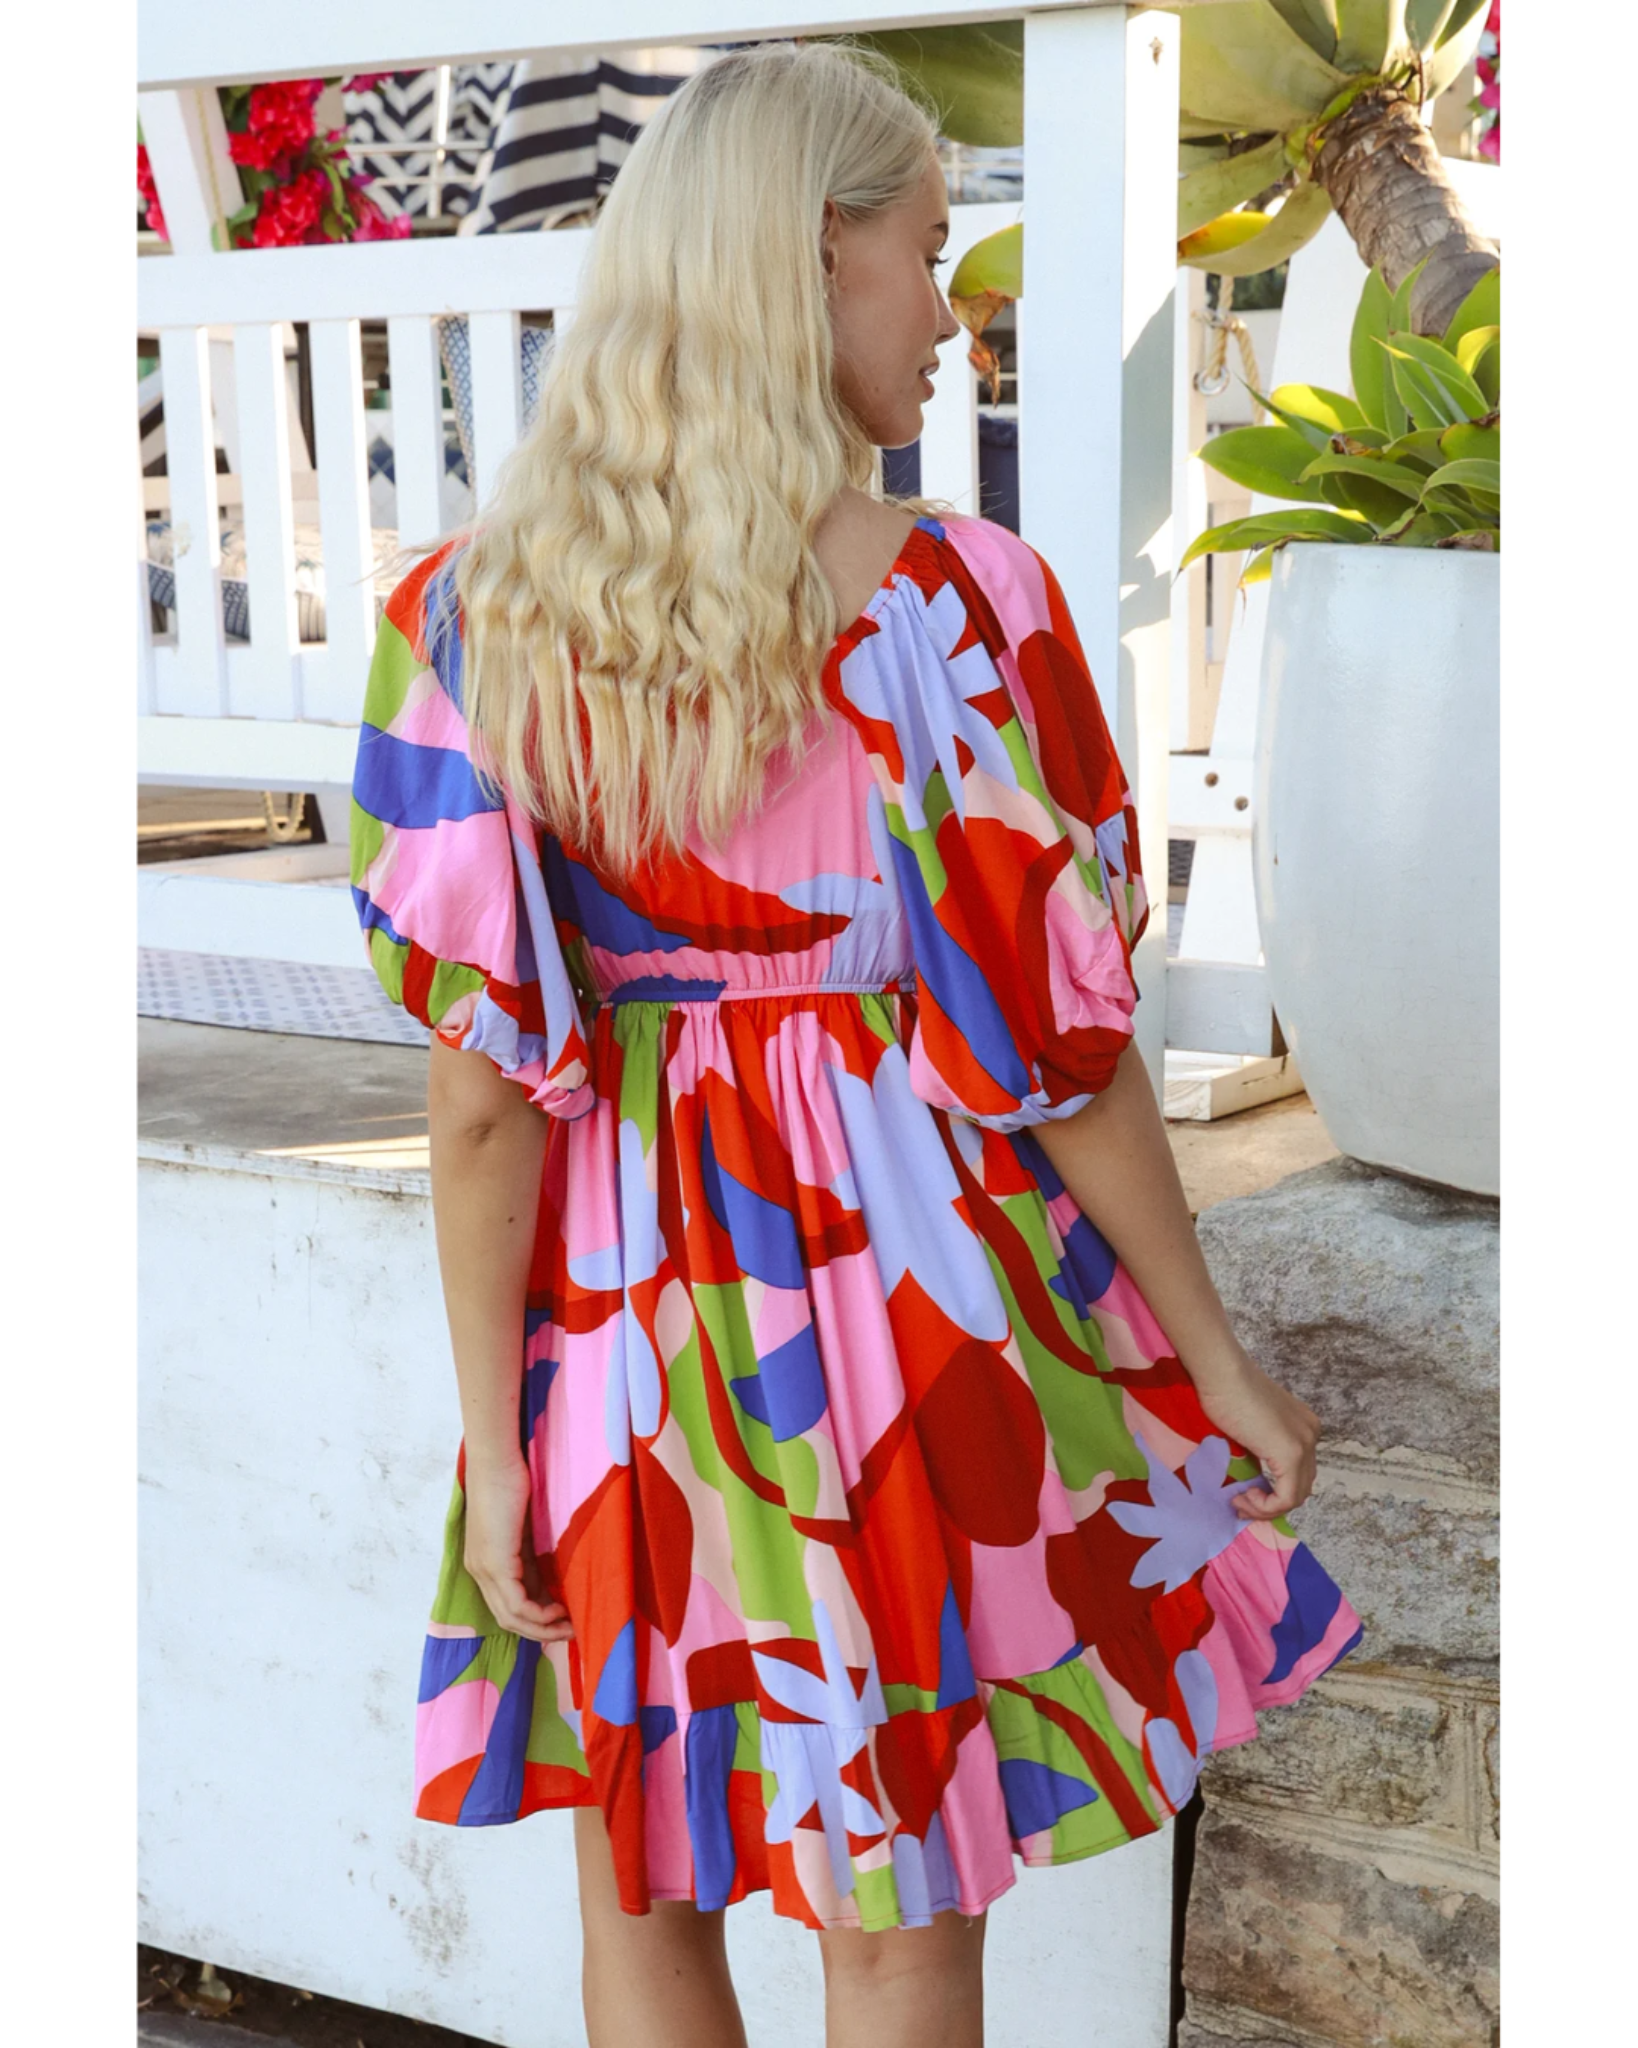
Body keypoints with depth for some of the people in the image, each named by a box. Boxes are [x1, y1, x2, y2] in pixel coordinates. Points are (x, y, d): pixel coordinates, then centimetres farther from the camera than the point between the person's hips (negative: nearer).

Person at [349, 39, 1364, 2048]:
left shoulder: (474, 613, -8)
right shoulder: (959, 597, -16)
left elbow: (482, 1089, -8)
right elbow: (1052, 1051, -12)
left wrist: (496, 1445, 1)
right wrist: (1220, 1361, 1)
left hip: (629, 1295, 3)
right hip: (907, 1276, -2)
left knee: (640, 1882, 21)